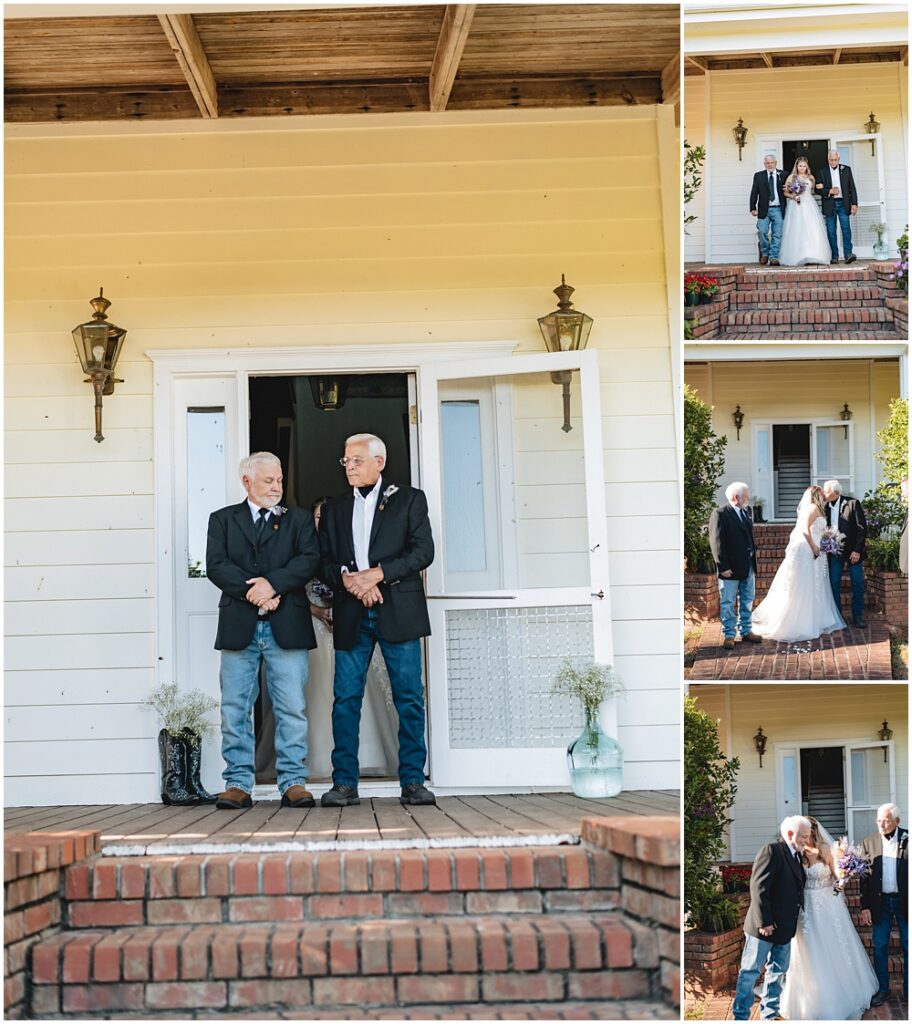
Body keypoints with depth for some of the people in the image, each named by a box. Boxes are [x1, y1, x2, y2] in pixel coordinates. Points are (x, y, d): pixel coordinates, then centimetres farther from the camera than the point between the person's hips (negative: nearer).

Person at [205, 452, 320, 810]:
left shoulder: (298, 519, 14)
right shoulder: (223, 519, 14)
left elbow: (309, 559, -1)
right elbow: (215, 565, 0)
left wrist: (273, 583, -15)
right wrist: (251, 591, -13)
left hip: (286, 626, 0)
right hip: (238, 627, 0)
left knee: (292, 708, -3)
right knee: (235, 709, 0)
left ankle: (293, 782, 2)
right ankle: (238, 783, 6)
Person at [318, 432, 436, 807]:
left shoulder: (409, 499, 9)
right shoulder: (334, 509, 18)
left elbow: (423, 550, -3)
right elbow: (324, 562, 10)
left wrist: (376, 574, -12)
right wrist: (349, 580, -11)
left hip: (398, 611, -2)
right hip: (350, 616, 2)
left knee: (409, 699, -2)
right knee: (345, 699, -1)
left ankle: (412, 782, 4)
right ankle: (344, 783, 3)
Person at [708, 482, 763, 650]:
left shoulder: (746, 511, 7)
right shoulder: (720, 514, -15)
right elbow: (716, 542, -17)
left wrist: (753, 560, 12)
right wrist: (723, 567, -19)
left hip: (748, 566, 7)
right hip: (731, 568, -7)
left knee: (747, 601, 16)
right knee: (728, 603, 2)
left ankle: (746, 630, 28)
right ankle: (728, 635, 11)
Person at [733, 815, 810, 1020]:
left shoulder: (797, 855, 12)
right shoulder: (771, 851, -15)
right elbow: (758, 887, -20)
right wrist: (764, 922, -21)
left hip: (784, 927, 9)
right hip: (764, 926, -9)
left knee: (778, 972, 14)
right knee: (750, 972, 0)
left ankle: (769, 1015, 24)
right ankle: (740, 1016, 8)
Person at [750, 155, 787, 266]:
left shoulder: (782, 175, 7)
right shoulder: (758, 176, 9)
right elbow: (754, 193, 7)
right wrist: (753, 208, 0)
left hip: (778, 209, 0)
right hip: (764, 210, 0)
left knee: (777, 234, -4)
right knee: (762, 232, -6)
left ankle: (774, 257, -1)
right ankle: (765, 253, 16)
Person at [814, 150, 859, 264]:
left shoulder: (846, 170, 9)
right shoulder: (822, 172, 6)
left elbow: (852, 188, 7)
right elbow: (817, 189, 3)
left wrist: (854, 203, 0)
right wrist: (829, 191, -13)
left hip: (843, 204, 0)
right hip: (829, 205, 0)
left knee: (846, 228, -11)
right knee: (831, 232, 0)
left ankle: (848, 254, -17)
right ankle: (834, 256, 4)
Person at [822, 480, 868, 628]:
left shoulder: (852, 503, -8)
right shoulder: (826, 507, 5)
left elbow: (862, 528, -10)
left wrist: (857, 550, -14)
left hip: (853, 552, -4)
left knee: (858, 585, 2)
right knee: (834, 584, 2)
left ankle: (858, 617, 11)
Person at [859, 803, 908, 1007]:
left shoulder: (907, 839, -6)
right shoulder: (869, 842, 0)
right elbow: (865, 877, 2)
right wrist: (865, 906, -2)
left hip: (904, 901, -2)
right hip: (880, 902, 2)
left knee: (908, 947, 9)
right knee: (879, 947, 7)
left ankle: (908, 988, 21)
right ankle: (882, 989, 18)